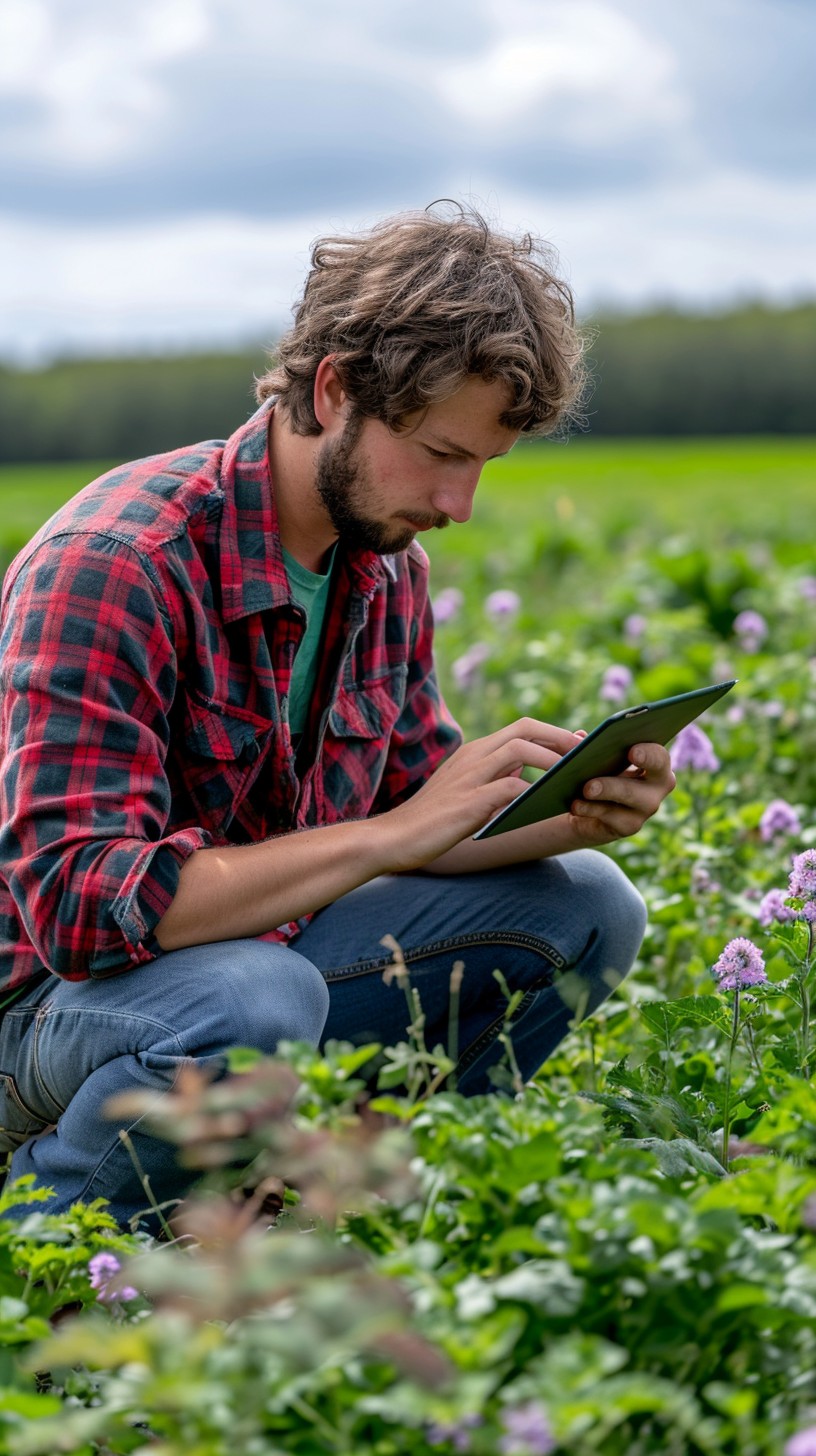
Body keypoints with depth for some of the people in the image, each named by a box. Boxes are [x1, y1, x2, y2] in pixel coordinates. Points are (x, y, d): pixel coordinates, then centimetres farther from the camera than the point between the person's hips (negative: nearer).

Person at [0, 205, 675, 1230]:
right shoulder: (113, 566, -25)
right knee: (257, 997, -40)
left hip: (262, 949, 8)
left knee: (583, 909, -2)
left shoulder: (387, 564, 1)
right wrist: (398, 832, -31)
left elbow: (422, 823, 10)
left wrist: (570, 820, -13)